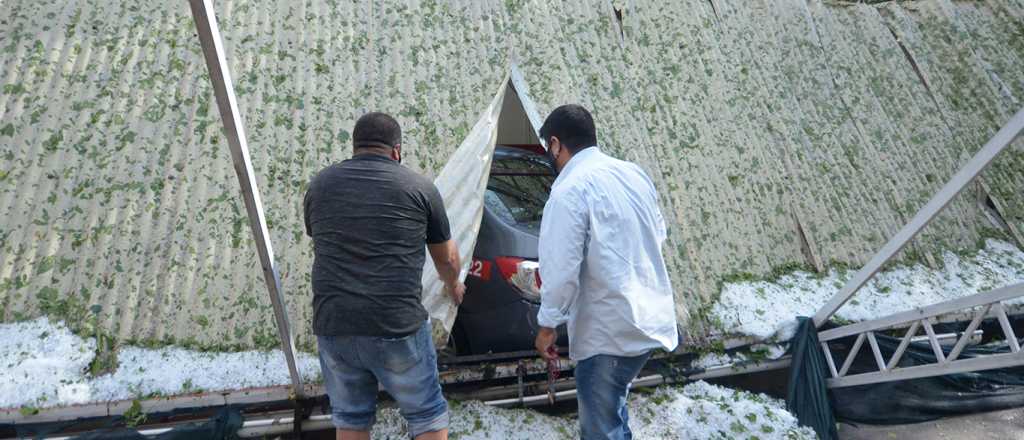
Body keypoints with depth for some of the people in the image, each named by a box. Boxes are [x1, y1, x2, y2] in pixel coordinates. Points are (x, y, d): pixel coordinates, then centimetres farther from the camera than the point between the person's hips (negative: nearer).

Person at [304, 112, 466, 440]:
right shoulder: (419, 187, 1)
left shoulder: (320, 184, 9)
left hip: (332, 326, 3)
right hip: (398, 326, -3)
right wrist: (453, 285, 36)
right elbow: (447, 257, 13)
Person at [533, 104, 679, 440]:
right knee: (612, 407, 27)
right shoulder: (634, 173, 7)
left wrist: (547, 325, -8)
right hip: (650, 317, 9)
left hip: (610, 330, -9)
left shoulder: (570, 189, -18)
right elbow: (658, 234, 19)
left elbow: (562, 268, -20)